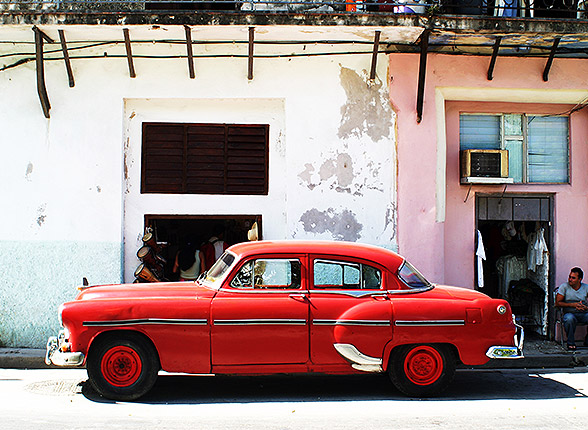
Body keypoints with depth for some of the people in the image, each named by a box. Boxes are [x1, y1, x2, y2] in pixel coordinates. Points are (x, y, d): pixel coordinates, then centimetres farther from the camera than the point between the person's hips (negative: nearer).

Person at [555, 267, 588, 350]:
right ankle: (571, 343, -18)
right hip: (569, 313, -3)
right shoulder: (564, 286, 1)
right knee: (570, 319, -39)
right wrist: (572, 304, -12)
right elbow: (557, 303, -4)